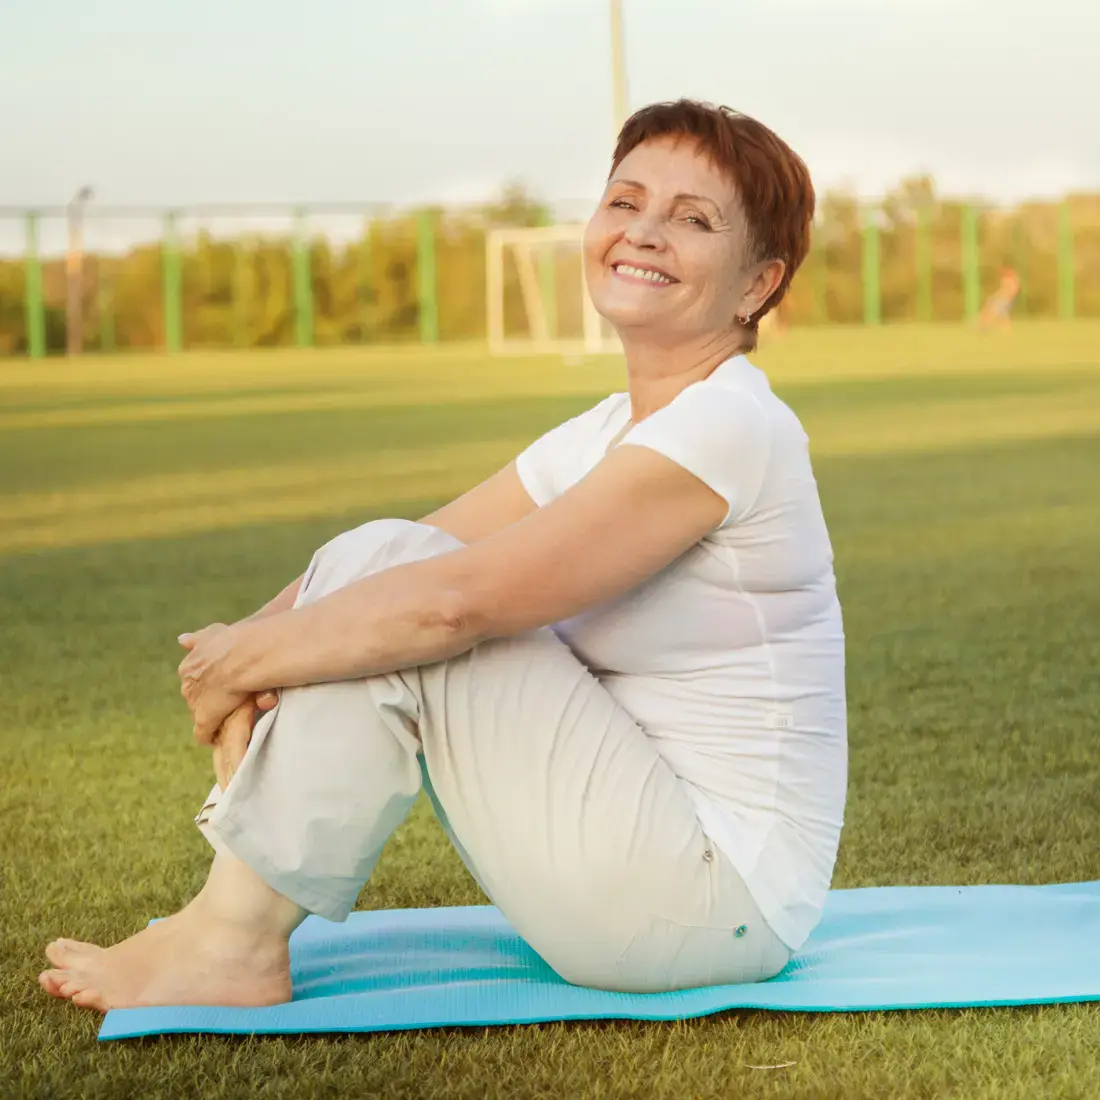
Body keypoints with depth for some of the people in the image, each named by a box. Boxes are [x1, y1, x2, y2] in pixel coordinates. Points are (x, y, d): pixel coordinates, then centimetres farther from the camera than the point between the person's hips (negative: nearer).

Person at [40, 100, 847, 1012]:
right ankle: (233, 921, -1)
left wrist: (247, 660, -13)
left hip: (720, 895, -9)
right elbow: (425, 557, 5)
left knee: (395, 587, -15)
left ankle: (235, 941, -9)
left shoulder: (733, 427, -18)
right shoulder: (606, 435, 11)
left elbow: (456, 598, -24)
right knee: (376, 567, 3)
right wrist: (250, 643, -14)